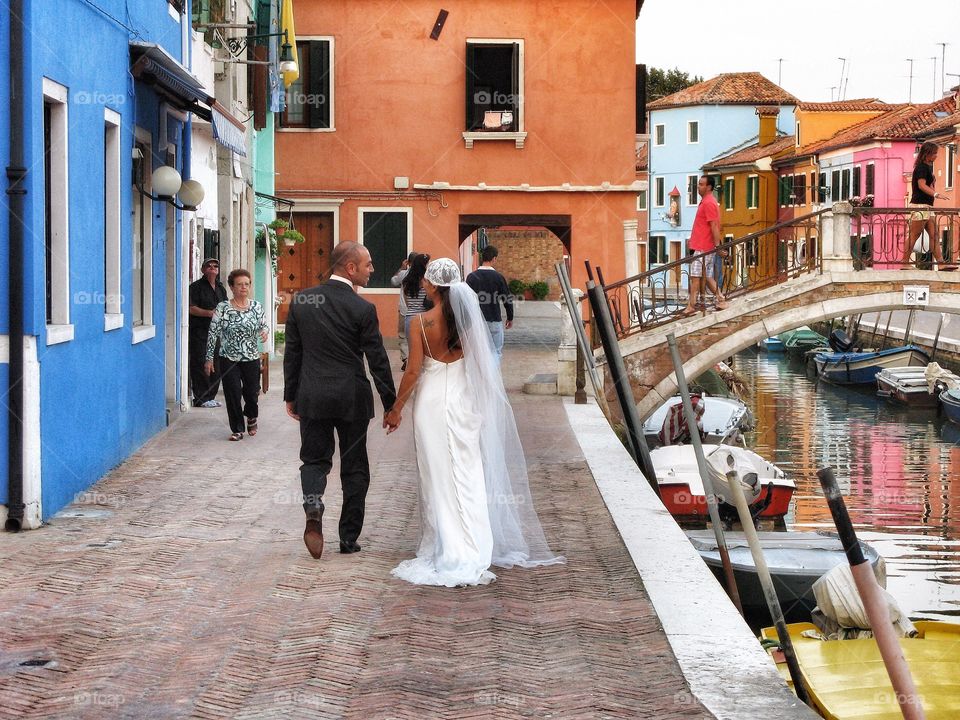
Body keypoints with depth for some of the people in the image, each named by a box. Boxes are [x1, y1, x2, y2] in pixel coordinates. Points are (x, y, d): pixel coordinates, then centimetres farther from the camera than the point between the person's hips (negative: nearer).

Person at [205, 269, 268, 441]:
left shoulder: (256, 306, 2)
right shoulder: (222, 308, -6)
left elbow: (263, 325, 12)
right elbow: (213, 333, -4)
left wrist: (264, 332, -13)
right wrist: (209, 358, -5)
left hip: (251, 358, 2)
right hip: (229, 359, -2)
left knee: (251, 393, 9)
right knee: (233, 395, -4)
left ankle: (251, 417, 40)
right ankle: (237, 429, 10)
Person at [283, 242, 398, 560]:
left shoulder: (301, 301, 0)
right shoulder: (362, 309, -12)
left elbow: (292, 352, 5)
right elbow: (378, 360, -8)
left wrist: (291, 396, 14)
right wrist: (390, 404, 2)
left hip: (312, 396, 2)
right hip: (352, 398, -2)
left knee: (314, 459, 13)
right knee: (354, 467, 10)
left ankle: (313, 502, -17)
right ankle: (349, 537, 13)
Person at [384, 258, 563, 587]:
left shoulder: (421, 323, -11)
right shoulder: (468, 319, -2)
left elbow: (413, 371, -11)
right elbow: (480, 365, 4)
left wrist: (396, 409, -1)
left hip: (431, 402, -3)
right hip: (463, 402, 3)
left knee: (436, 477, 6)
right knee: (467, 477, 5)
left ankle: (439, 549, 11)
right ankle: (470, 554, 4)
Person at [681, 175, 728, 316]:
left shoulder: (709, 203, -15)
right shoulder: (705, 201, 17)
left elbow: (714, 226, -20)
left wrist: (717, 245, -23)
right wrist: (693, 238, 25)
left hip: (703, 248, -10)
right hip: (702, 245, 10)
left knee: (696, 276, -7)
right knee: (707, 277, 12)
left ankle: (691, 306, -4)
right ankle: (721, 300, 14)